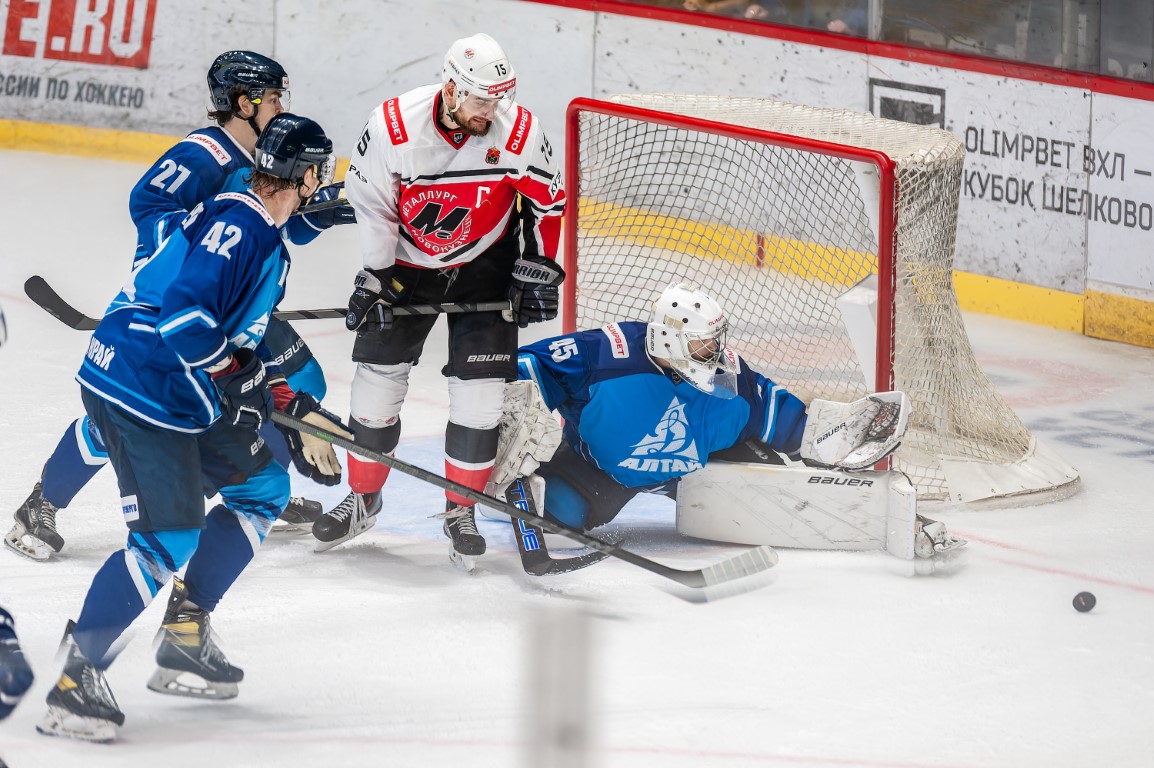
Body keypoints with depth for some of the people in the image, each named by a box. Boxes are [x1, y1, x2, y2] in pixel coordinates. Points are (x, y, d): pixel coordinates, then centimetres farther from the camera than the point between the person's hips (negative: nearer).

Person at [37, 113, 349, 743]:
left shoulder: (264, 240, 17)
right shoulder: (235, 225, -17)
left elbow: (244, 346, 24)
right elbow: (183, 310, -29)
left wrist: (295, 413, 16)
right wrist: (238, 380, -23)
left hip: (181, 399, 11)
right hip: (137, 389, -11)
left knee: (261, 487, 17)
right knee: (169, 540, -16)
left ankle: (184, 641, 19)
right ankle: (76, 675, -12)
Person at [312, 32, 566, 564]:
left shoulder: (519, 132, -22)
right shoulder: (393, 127, -25)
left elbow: (547, 201, -5)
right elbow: (369, 202, -11)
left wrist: (537, 273, -4)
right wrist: (374, 279, -9)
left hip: (485, 266, 0)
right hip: (407, 261, 0)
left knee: (480, 391, -7)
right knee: (378, 375, 2)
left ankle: (461, 509, 9)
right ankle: (363, 499, 21)